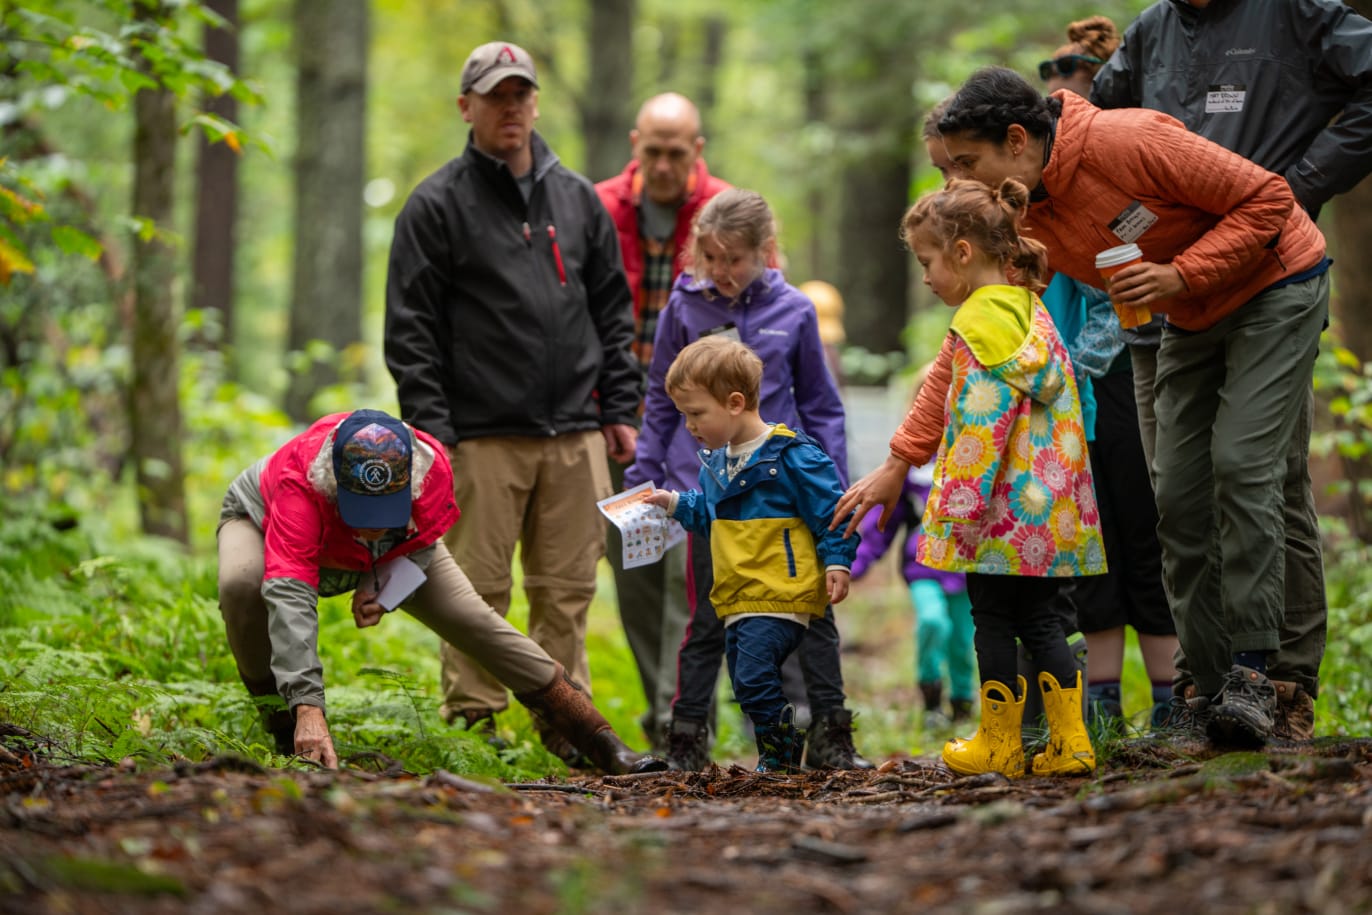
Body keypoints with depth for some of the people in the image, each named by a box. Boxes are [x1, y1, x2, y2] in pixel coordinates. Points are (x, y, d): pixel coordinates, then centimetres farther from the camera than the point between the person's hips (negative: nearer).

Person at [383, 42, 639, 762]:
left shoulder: (577, 198, 15)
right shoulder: (438, 205, 2)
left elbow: (613, 312, 18)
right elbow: (411, 326, -3)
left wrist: (619, 409, 11)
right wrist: (429, 426, -11)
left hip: (575, 435, 4)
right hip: (484, 437, -4)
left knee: (567, 592, 6)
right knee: (479, 592, -3)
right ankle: (473, 723, 4)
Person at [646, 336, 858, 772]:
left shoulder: (790, 455, -10)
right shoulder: (716, 463, 15)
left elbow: (830, 511, -8)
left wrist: (836, 562, -13)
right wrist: (676, 504, 20)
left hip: (779, 596, -9)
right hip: (736, 601, 9)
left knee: (754, 679, -18)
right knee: (748, 686, 9)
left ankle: (780, 761, -8)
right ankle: (778, 761, 18)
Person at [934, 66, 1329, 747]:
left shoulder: (1126, 142, -29)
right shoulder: (1022, 222, -7)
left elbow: (1267, 199, -25)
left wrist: (1181, 275, -32)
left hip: (1276, 287, -7)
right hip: (1193, 321, 7)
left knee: (1241, 464, -19)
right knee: (1178, 493, -1)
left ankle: (1251, 675, -16)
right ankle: (1211, 685, 5)